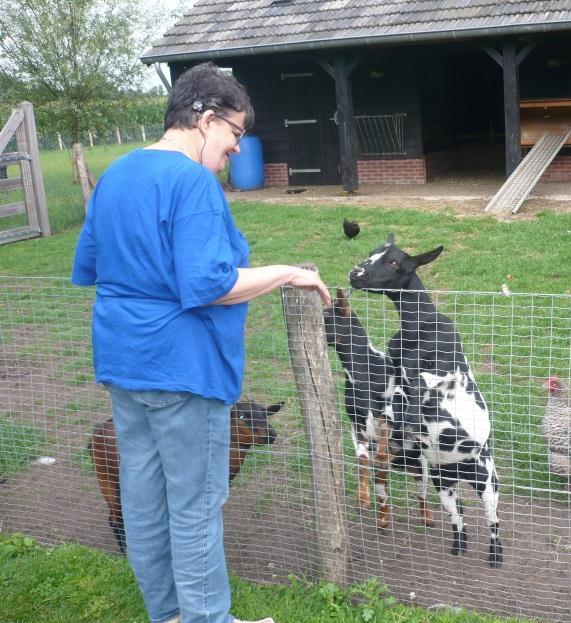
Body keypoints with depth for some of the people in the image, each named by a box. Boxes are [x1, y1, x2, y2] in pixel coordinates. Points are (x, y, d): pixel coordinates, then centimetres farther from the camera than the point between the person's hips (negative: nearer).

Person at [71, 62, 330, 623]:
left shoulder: (113, 174, 11)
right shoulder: (192, 180, -17)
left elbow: (86, 267, 17)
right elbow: (208, 284, -24)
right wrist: (288, 274, -14)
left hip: (121, 361, 9)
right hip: (181, 365, -9)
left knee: (143, 497, 16)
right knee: (195, 505, 4)